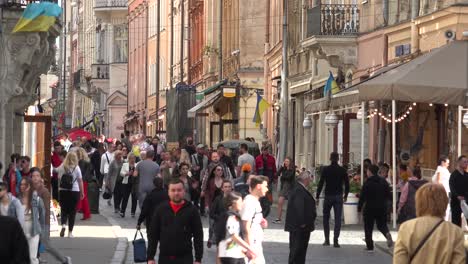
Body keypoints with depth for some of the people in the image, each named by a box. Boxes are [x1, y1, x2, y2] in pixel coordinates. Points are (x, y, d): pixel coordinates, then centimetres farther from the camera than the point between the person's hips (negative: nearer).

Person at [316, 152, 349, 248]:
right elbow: (347, 184, 4)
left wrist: (317, 196, -2)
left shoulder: (326, 170, -5)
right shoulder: (342, 170, 0)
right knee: (338, 219, 1)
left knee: (326, 218, 13)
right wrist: (345, 196, 18)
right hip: (338, 197, 1)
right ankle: (335, 241, -6)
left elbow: (321, 183, -7)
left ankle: (327, 240, 10)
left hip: (328, 196, -1)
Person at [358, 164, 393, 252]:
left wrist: (359, 208, -3)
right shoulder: (383, 182, 3)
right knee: (381, 224, 17)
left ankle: (369, 246, 8)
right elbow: (389, 195, 6)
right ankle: (387, 234, -15)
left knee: (368, 228, 7)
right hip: (382, 208, 4)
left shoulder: (367, 183, -12)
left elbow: (362, 197, -11)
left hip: (370, 208, -4)